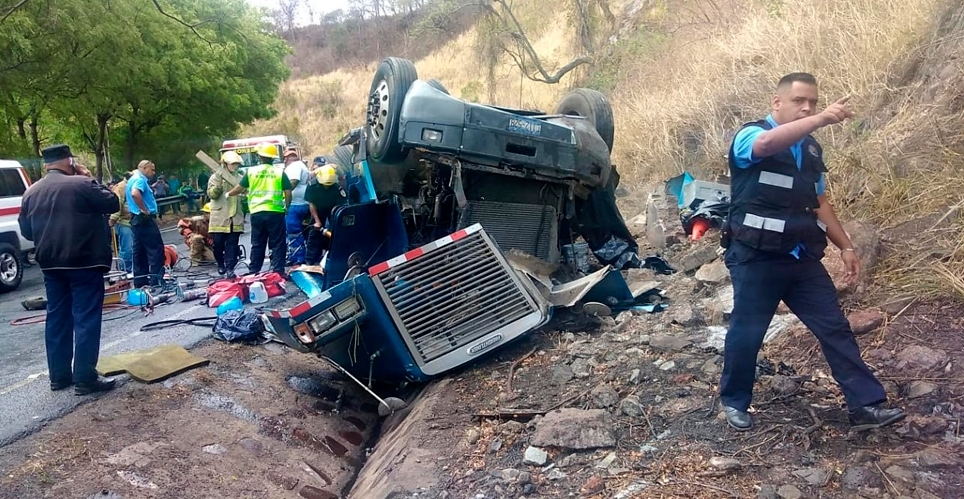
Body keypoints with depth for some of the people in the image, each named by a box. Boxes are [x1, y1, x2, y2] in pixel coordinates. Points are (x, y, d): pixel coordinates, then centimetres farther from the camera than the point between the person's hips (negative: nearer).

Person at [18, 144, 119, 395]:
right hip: (84, 263, -7)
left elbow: (26, 231, 15)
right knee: (86, 319, -4)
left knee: (57, 318, 13)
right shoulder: (81, 184, -12)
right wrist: (91, 179, 2)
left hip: (51, 264, 7)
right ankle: (85, 379, -4)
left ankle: (58, 376, 19)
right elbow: (113, 204, -5)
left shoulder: (31, 193, 10)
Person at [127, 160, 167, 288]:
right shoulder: (140, 179, -13)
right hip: (144, 219, -11)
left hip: (136, 219, 11)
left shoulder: (132, 179, 19)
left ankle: (140, 283, 14)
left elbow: (126, 195, 33)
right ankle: (156, 282, -9)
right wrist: (145, 210, -22)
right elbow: (135, 194, -33)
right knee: (156, 250, -8)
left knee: (140, 252, 11)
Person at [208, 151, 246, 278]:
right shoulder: (217, 176, 2)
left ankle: (230, 269, 0)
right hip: (220, 216, -2)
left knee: (232, 244, -1)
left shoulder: (241, 178, 13)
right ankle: (220, 264, 25)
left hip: (236, 217, 2)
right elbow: (211, 194, -7)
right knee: (218, 242, 3)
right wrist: (218, 186, -22)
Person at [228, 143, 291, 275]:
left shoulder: (251, 171, 4)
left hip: (257, 213, 2)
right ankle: (278, 273, 0)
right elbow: (288, 193, -2)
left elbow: (239, 188, 12)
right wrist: (286, 207, 15)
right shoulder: (280, 172, 0)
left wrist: (228, 194, 31)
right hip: (275, 212, -2)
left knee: (257, 245, 12)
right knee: (278, 245, 3)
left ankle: (253, 273, 16)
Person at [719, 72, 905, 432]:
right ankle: (734, 401, 22)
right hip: (757, 258, -6)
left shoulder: (811, 148, 15)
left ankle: (866, 405, 10)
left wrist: (845, 246, 14)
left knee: (835, 328, 4)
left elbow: (819, 204, 19)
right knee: (747, 332, 3)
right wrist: (821, 119, -42)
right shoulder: (751, 135, -6)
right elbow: (767, 144, -33)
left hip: (802, 257, 7)